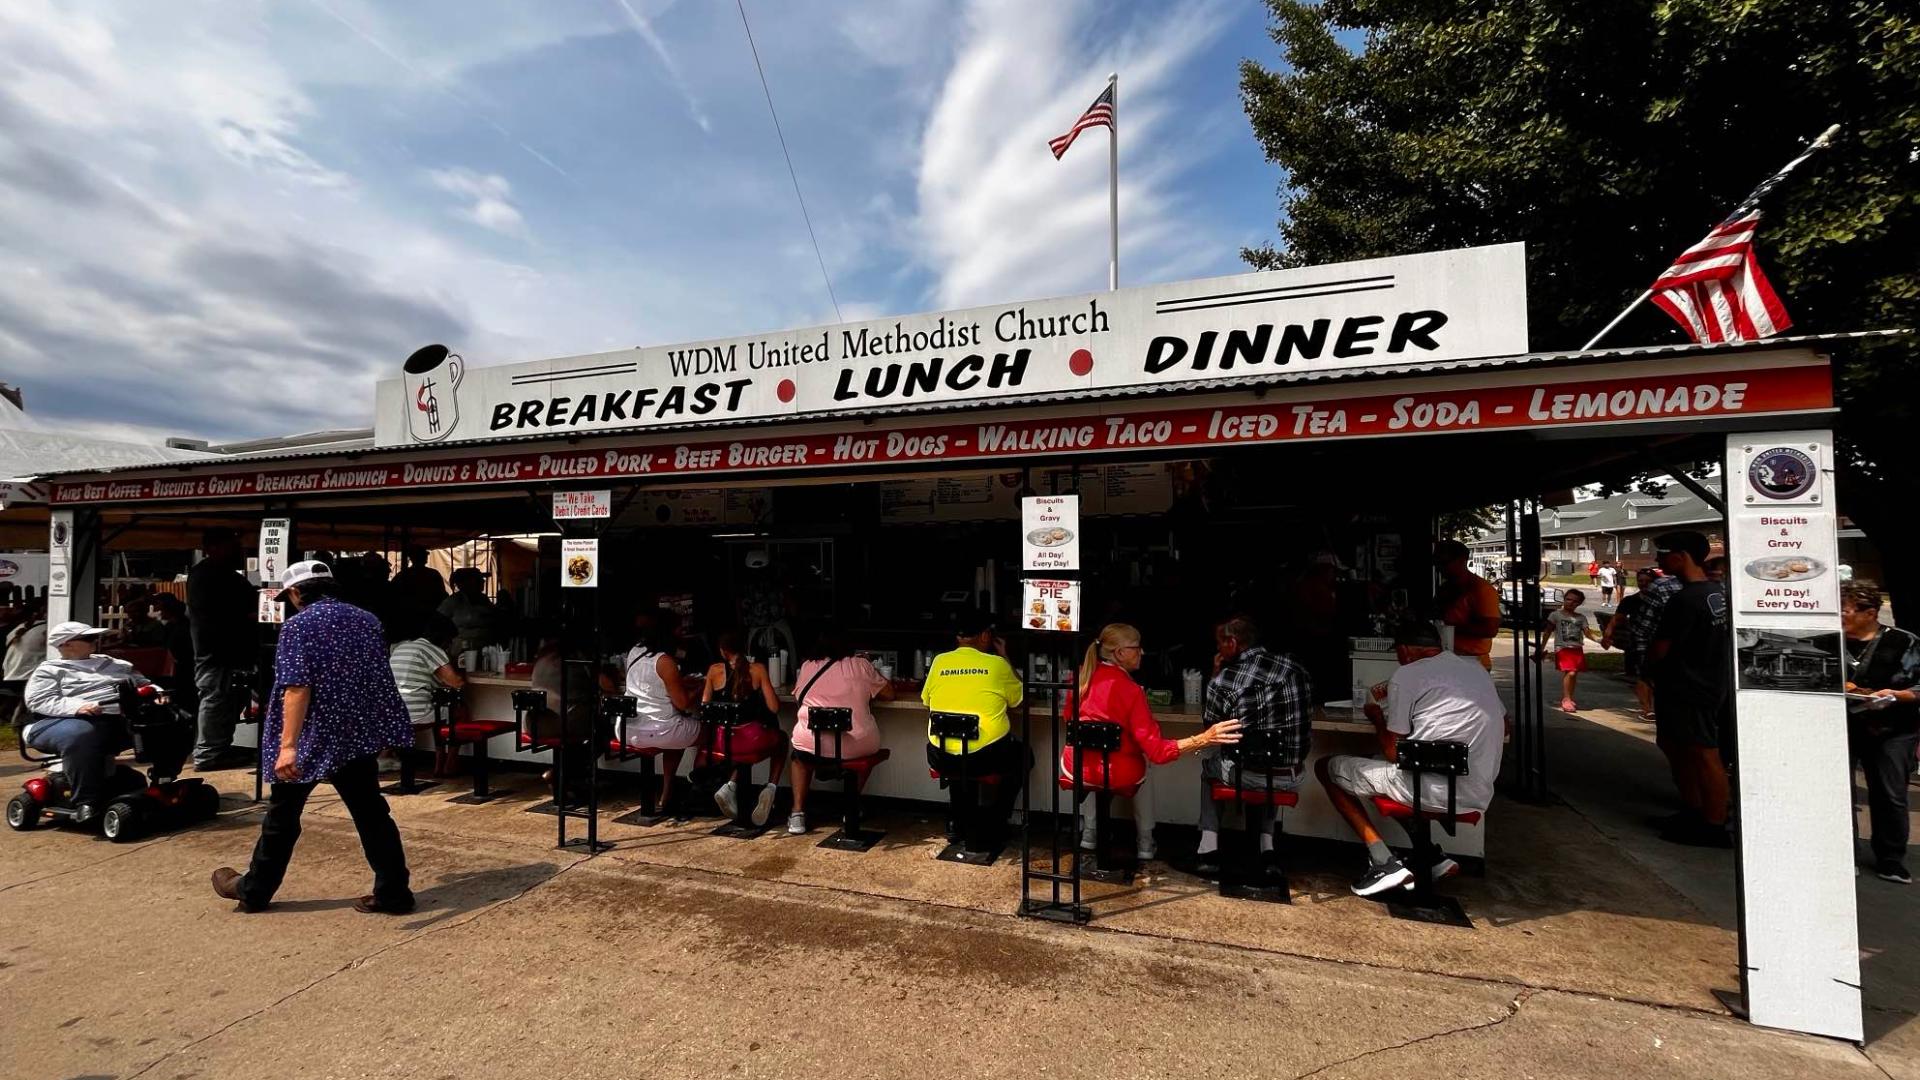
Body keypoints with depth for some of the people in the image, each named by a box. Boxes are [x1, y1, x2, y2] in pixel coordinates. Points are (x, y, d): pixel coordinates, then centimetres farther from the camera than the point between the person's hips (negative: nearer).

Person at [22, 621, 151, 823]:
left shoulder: (116, 664, 29)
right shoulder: (49, 670, 14)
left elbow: (145, 684, 28)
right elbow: (39, 701, 0)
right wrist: (78, 707, -20)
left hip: (123, 719, 5)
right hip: (76, 721, -5)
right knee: (79, 737, -41)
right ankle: (87, 802, -34)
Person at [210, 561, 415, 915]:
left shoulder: (298, 625, -9)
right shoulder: (366, 619, 7)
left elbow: (297, 688, -20)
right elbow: (379, 680, 14)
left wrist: (288, 745, -23)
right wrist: (376, 733, 24)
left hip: (313, 738, -4)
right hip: (360, 734, 4)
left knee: (283, 816, 15)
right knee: (371, 813, 7)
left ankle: (253, 891, 33)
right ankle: (393, 893, 7)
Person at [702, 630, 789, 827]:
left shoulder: (715, 670, 4)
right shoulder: (758, 669, -1)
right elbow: (774, 708, -4)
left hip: (721, 741, 3)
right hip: (753, 739, -2)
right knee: (781, 739, 30)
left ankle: (730, 786, 15)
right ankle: (771, 787, 8)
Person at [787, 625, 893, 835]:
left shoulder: (806, 667, 4)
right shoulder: (860, 664, 2)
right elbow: (888, 694, 12)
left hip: (813, 745, 0)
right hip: (856, 747, 0)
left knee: (799, 755, 35)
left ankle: (798, 814, 22)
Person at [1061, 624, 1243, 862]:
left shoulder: (1082, 675, -4)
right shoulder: (1131, 690, -18)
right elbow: (1156, 750, -20)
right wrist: (1203, 739, -26)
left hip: (1075, 767, 3)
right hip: (1117, 774, -3)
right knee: (1139, 768, 34)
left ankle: (1089, 832, 42)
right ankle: (1145, 843, 36)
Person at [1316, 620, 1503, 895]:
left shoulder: (1406, 676, -6)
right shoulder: (1477, 668, 14)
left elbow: (1393, 752, -4)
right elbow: (1504, 727, 29)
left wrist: (1377, 716, 14)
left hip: (1433, 790, -8)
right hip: (1479, 797, 8)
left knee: (1327, 767, 7)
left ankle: (1385, 863, -1)